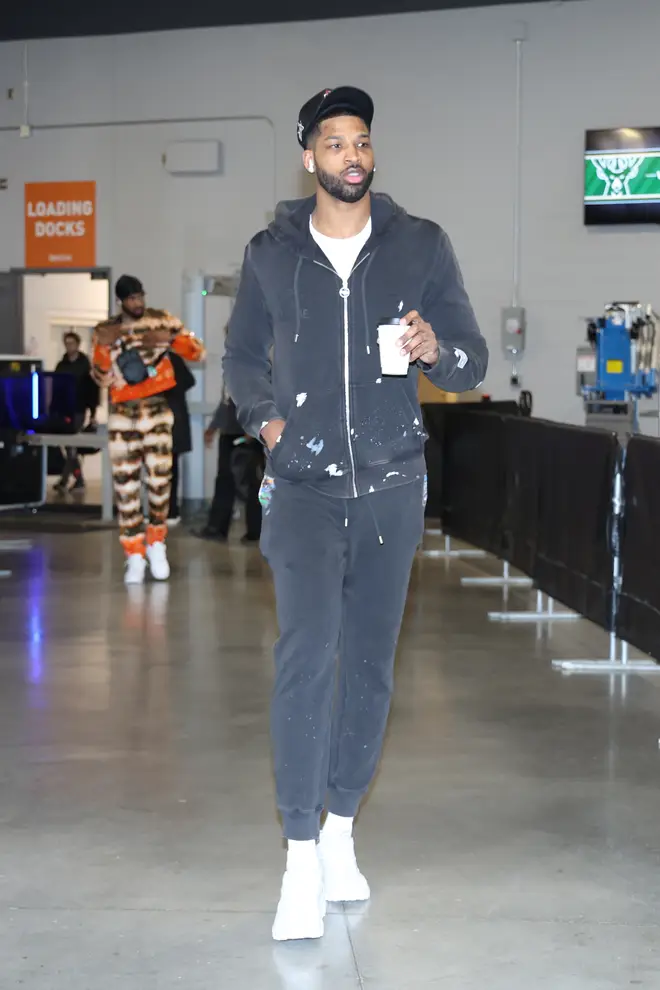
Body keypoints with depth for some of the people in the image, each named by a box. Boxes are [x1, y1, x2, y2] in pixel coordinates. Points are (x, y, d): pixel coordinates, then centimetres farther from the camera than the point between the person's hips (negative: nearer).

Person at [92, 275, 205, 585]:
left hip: (157, 410, -1)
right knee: (126, 484, -2)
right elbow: (101, 378, -1)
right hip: (123, 413, 1)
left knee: (160, 479, -4)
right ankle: (134, 555, 5)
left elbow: (197, 352, -1)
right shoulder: (106, 331, 4)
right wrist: (103, 347, -19)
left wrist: (171, 338, -19)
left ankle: (156, 543, 18)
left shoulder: (162, 320, 2)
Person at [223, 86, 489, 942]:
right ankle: (301, 859, -12)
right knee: (307, 657, -16)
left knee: (369, 666, 8)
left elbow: (473, 366, 3)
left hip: (391, 489, 2)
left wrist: (437, 349, -19)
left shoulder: (421, 246, 3)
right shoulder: (271, 255, 4)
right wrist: (264, 415, 0)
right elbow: (242, 355, 18)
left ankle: (341, 831, 24)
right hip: (304, 487, -1)